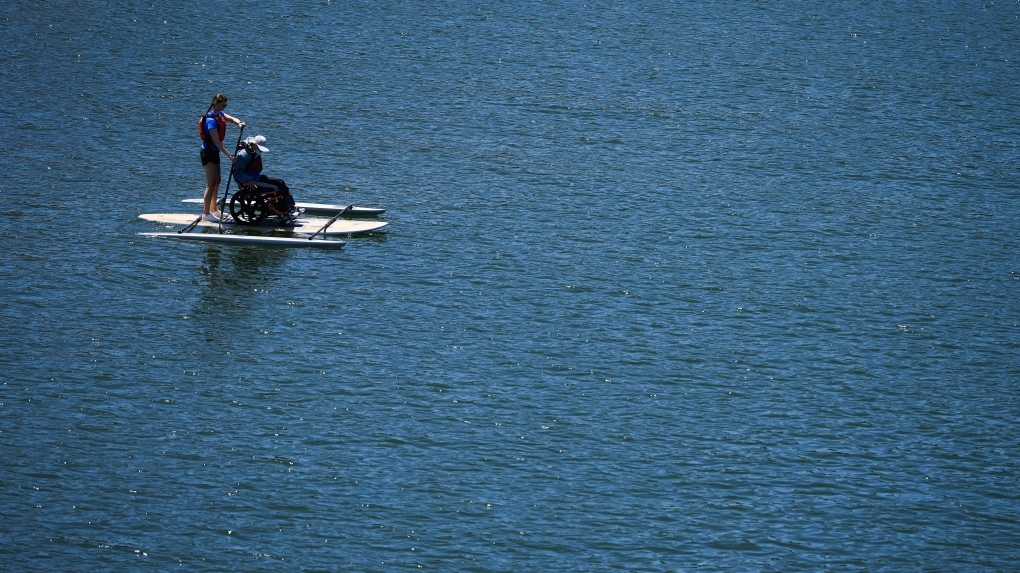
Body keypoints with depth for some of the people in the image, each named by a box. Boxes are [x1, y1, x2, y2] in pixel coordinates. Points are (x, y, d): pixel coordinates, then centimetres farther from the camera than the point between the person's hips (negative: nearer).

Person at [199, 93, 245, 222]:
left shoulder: (219, 115, 5)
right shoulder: (211, 120, -24)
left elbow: (231, 118, 1)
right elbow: (216, 141, -28)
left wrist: (239, 123, -24)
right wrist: (229, 155, -32)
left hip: (214, 152, 10)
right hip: (208, 152, -10)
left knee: (217, 182, 16)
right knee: (211, 184, -7)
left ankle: (213, 210, 25)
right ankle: (206, 213, -2)